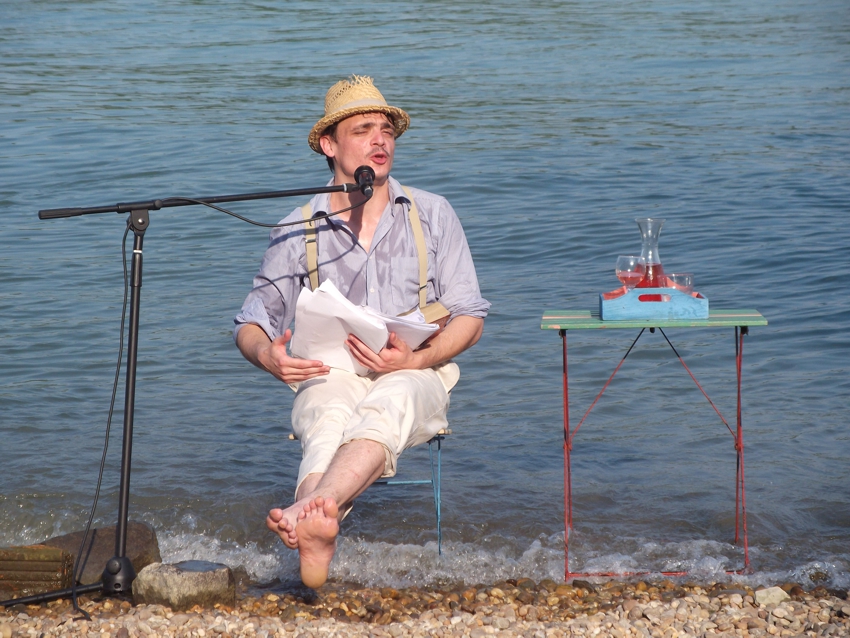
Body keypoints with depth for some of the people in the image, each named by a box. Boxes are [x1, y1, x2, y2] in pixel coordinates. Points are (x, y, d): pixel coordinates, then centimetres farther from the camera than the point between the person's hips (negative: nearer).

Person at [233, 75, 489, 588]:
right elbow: (251, 323, 14)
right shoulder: (298, 231, 11)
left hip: (415, 377, 0)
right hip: (330, 376, 1)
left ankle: (312, 508, -64)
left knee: (387, 406, -39)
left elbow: (470, 316, 7)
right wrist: (266, 354, -12)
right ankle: (317, 535, -66)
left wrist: (417, 359, -14)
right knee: (330, 419, -38)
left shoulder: (432, 214, 11)